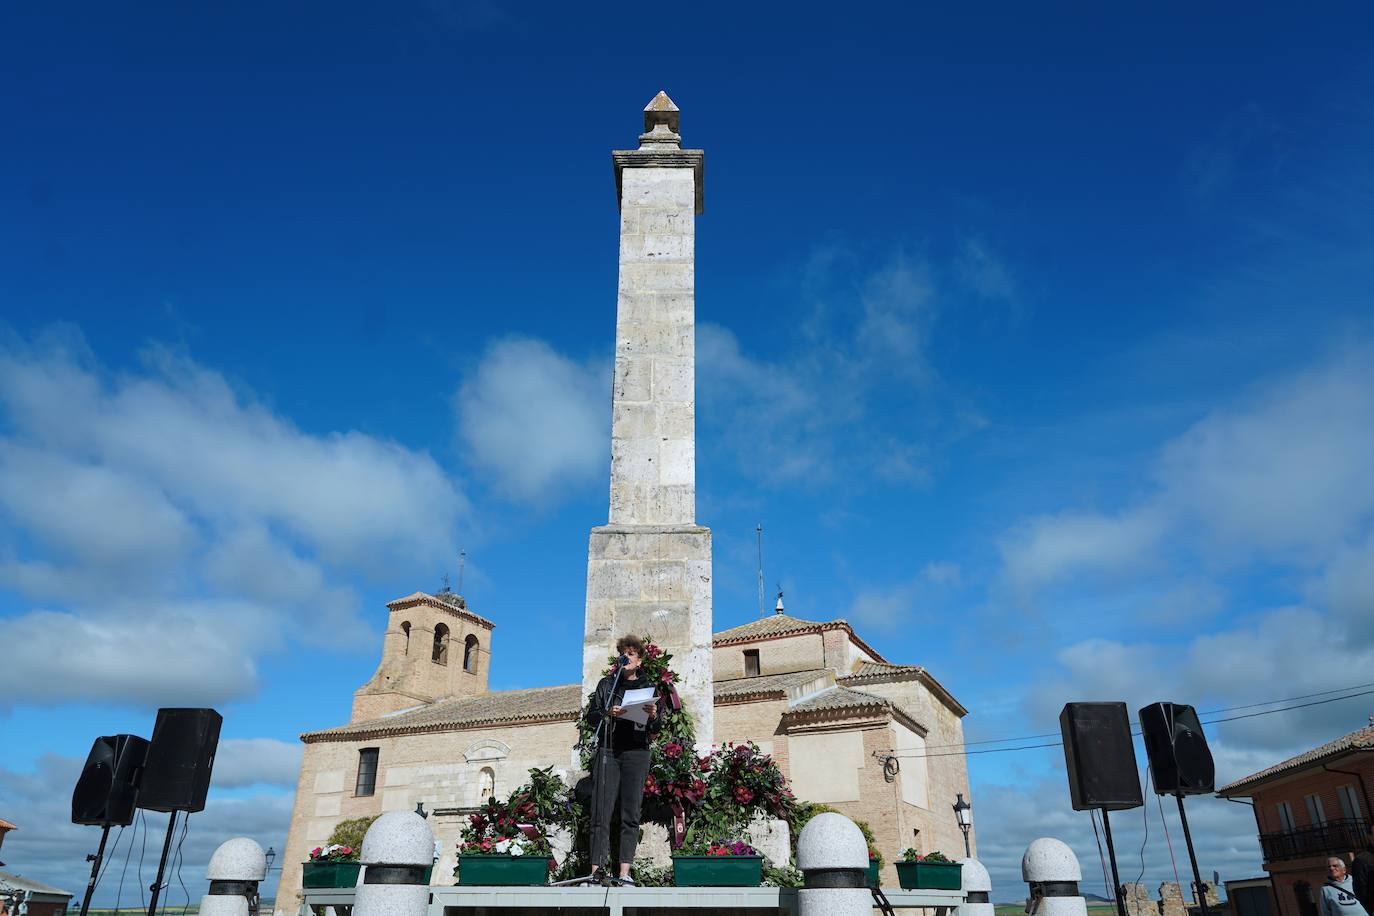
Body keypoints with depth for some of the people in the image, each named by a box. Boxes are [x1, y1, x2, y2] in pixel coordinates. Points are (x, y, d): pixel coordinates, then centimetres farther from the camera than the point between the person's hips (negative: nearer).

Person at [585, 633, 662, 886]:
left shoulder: (648, 687, 14)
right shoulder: (606, 684, 16)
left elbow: (658, 728, 11)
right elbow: (591, 716, 8)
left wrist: (653, 716, -11)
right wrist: (607, 713, -12)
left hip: (636, 753, 0)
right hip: (608, 751, 0)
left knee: (631, 815, -3)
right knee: (601, 812, -7)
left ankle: (624, 873, -3)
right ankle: (596, 870, -8)